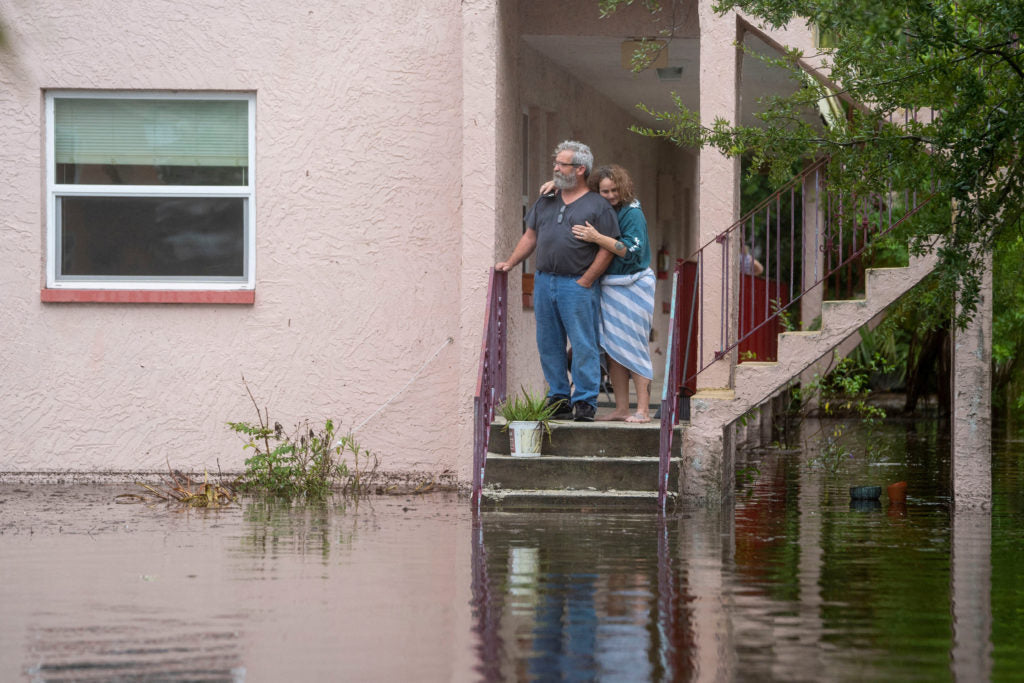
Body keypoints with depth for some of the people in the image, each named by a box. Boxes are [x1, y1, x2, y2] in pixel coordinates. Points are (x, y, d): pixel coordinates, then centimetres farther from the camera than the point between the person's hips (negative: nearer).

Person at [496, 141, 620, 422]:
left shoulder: (597, 206, -2)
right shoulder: (546, 202, 16)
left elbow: (607, 249, -6)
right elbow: (530, 236, 21)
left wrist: (585, 281, -12)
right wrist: (510, 263, 11)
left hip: (578, 285, -6)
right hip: (544, 281, 6)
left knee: (583, 345, -5)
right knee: (549, 345, 8)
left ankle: (584, 402, -1)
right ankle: (558, 397, 15)